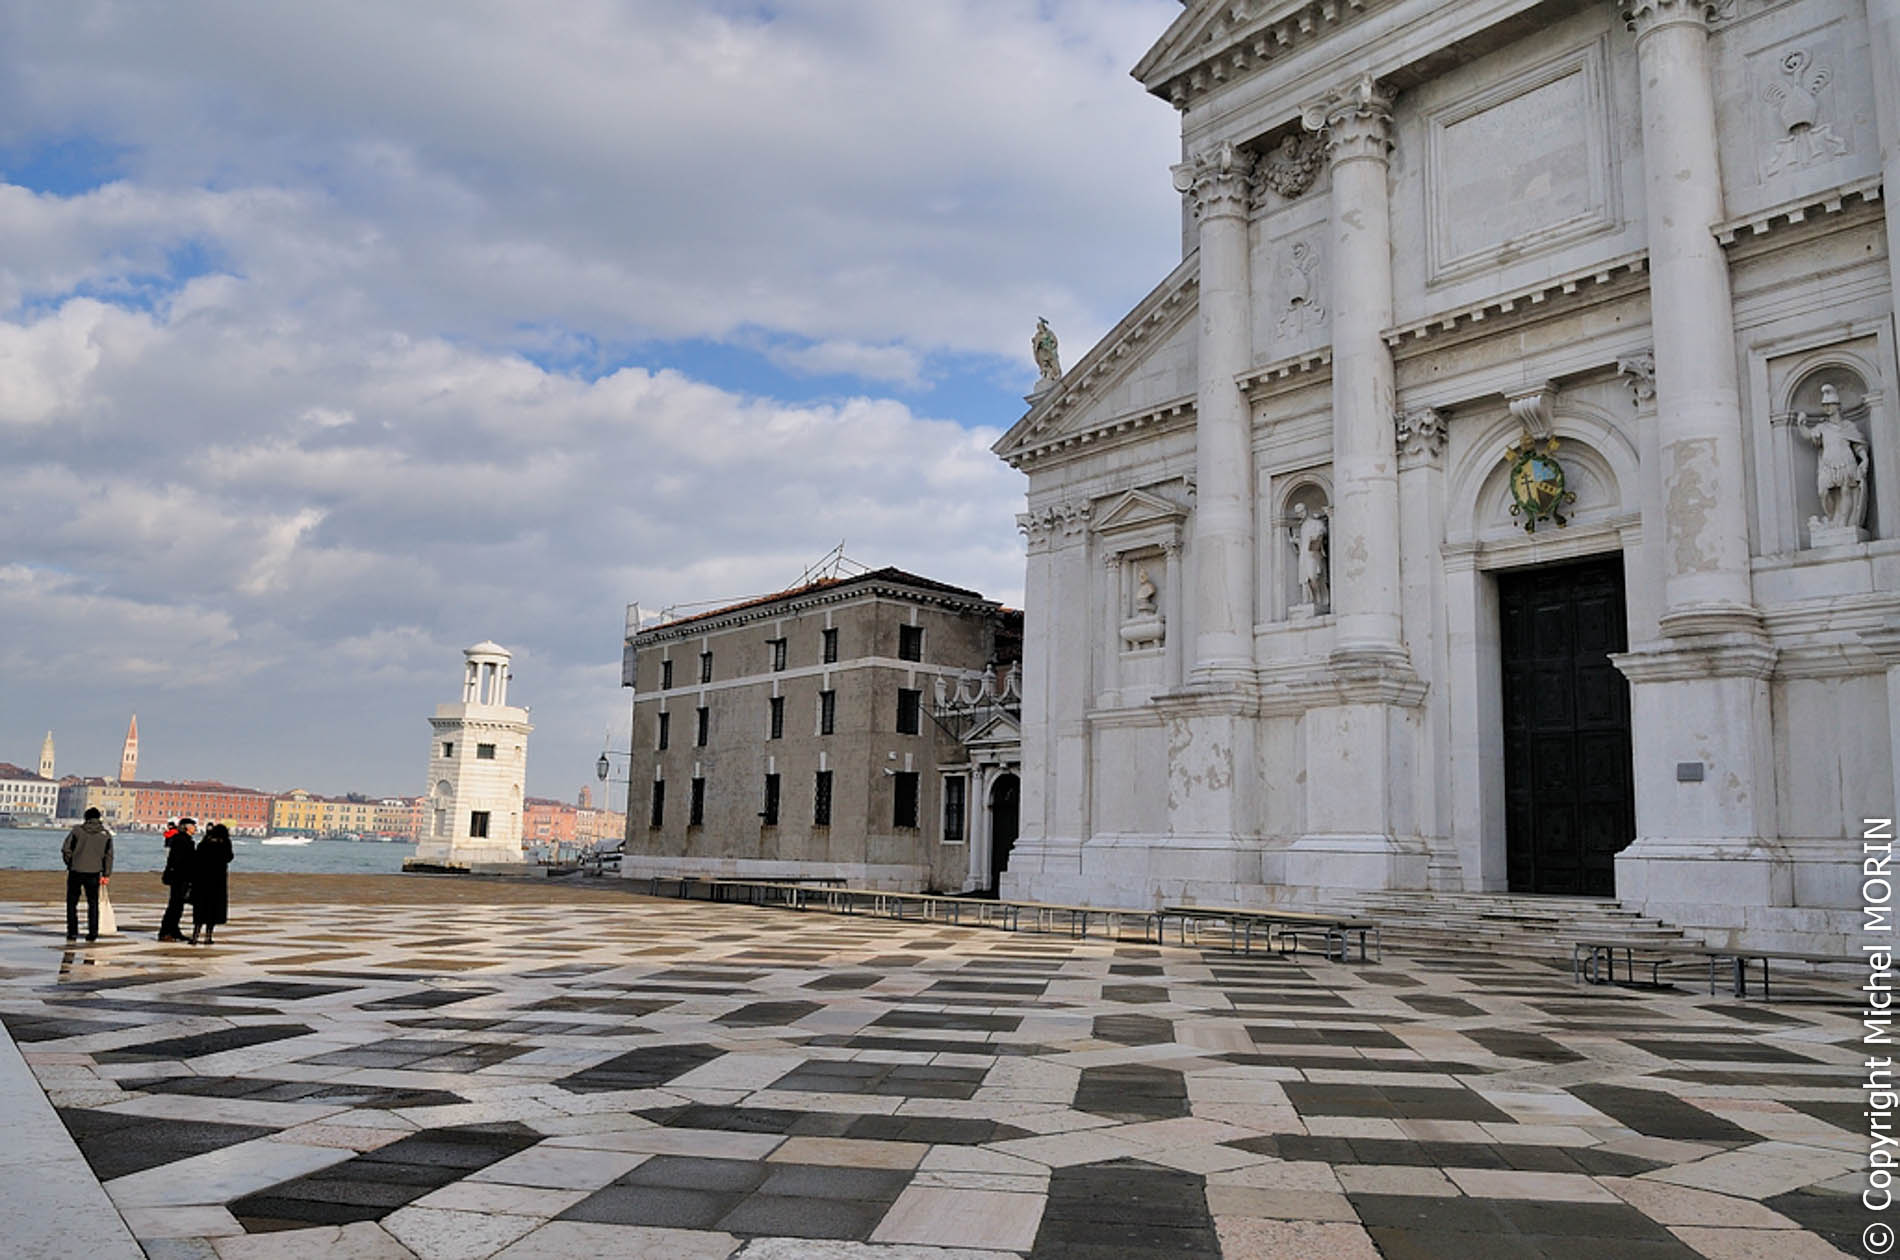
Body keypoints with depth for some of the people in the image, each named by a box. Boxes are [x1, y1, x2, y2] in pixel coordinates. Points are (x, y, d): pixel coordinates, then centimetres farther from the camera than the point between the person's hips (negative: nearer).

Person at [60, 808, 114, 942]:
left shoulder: (77, 830, -1)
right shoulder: (105, 834, 5)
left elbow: (66, 849, -3)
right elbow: (108, 855, 3)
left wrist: (70, 864, 13)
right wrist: (106, 874, 6)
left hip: (76, 871, -1)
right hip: (94, 873, 1)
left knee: (72, 902, 11)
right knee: (93, 902, 12)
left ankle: (72, 932, 8)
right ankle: (93, 932, 5)